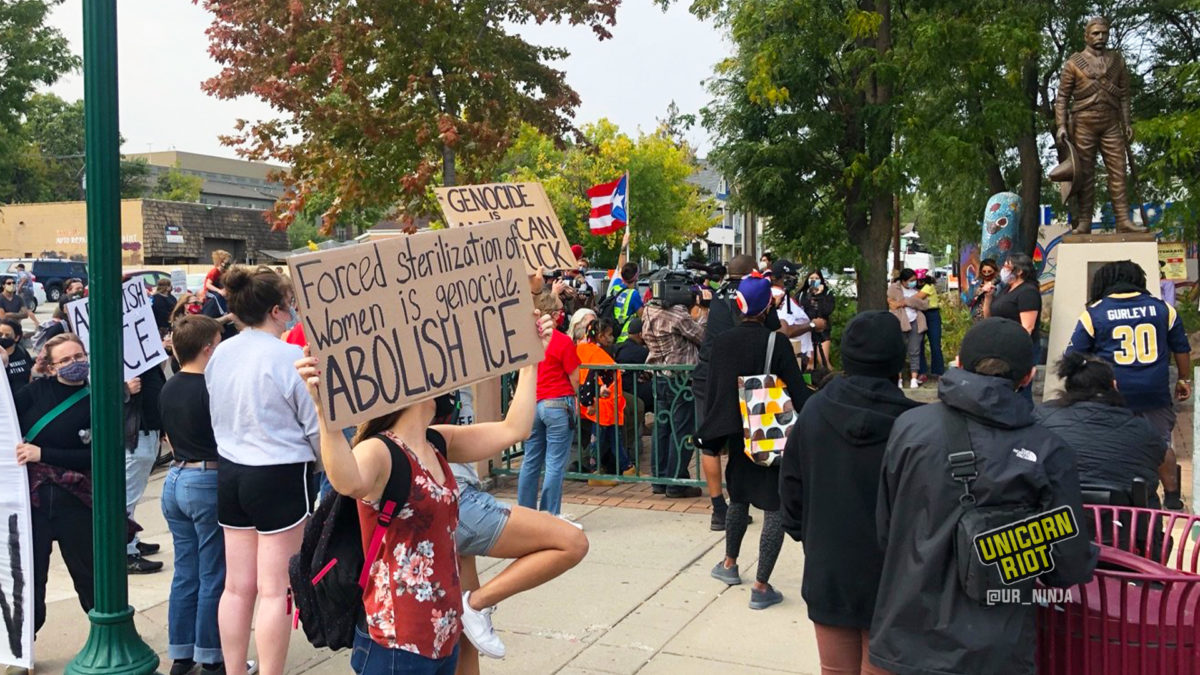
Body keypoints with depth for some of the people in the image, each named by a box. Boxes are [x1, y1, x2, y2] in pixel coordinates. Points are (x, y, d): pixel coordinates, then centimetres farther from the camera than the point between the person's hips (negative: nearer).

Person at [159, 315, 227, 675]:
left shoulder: (168, 389, 8)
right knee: (213, 576, 2)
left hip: (175, 479, 8)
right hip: (207, 483, -8)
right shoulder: (211, 388, -16)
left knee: (185, 573, 14)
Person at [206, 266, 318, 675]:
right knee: (275, 590, 1)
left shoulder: (219, 355, 3)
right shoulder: (291, 357, -17)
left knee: (238, 586, 14)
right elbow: (317, 428, -9)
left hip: (231, 473, 7)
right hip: (280, 476, -7)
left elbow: (217, 418, 14)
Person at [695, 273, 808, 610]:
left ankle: (729, 564, 40)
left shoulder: (722, 342, -2)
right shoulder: (776, 342, -14)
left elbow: (712, 390, 3)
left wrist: (709, 432, 11)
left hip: (737, 434, 5)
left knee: (738, 498, 24)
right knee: (775, 508, 1)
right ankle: (761, 587, 0)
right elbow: (798, 391, -13)